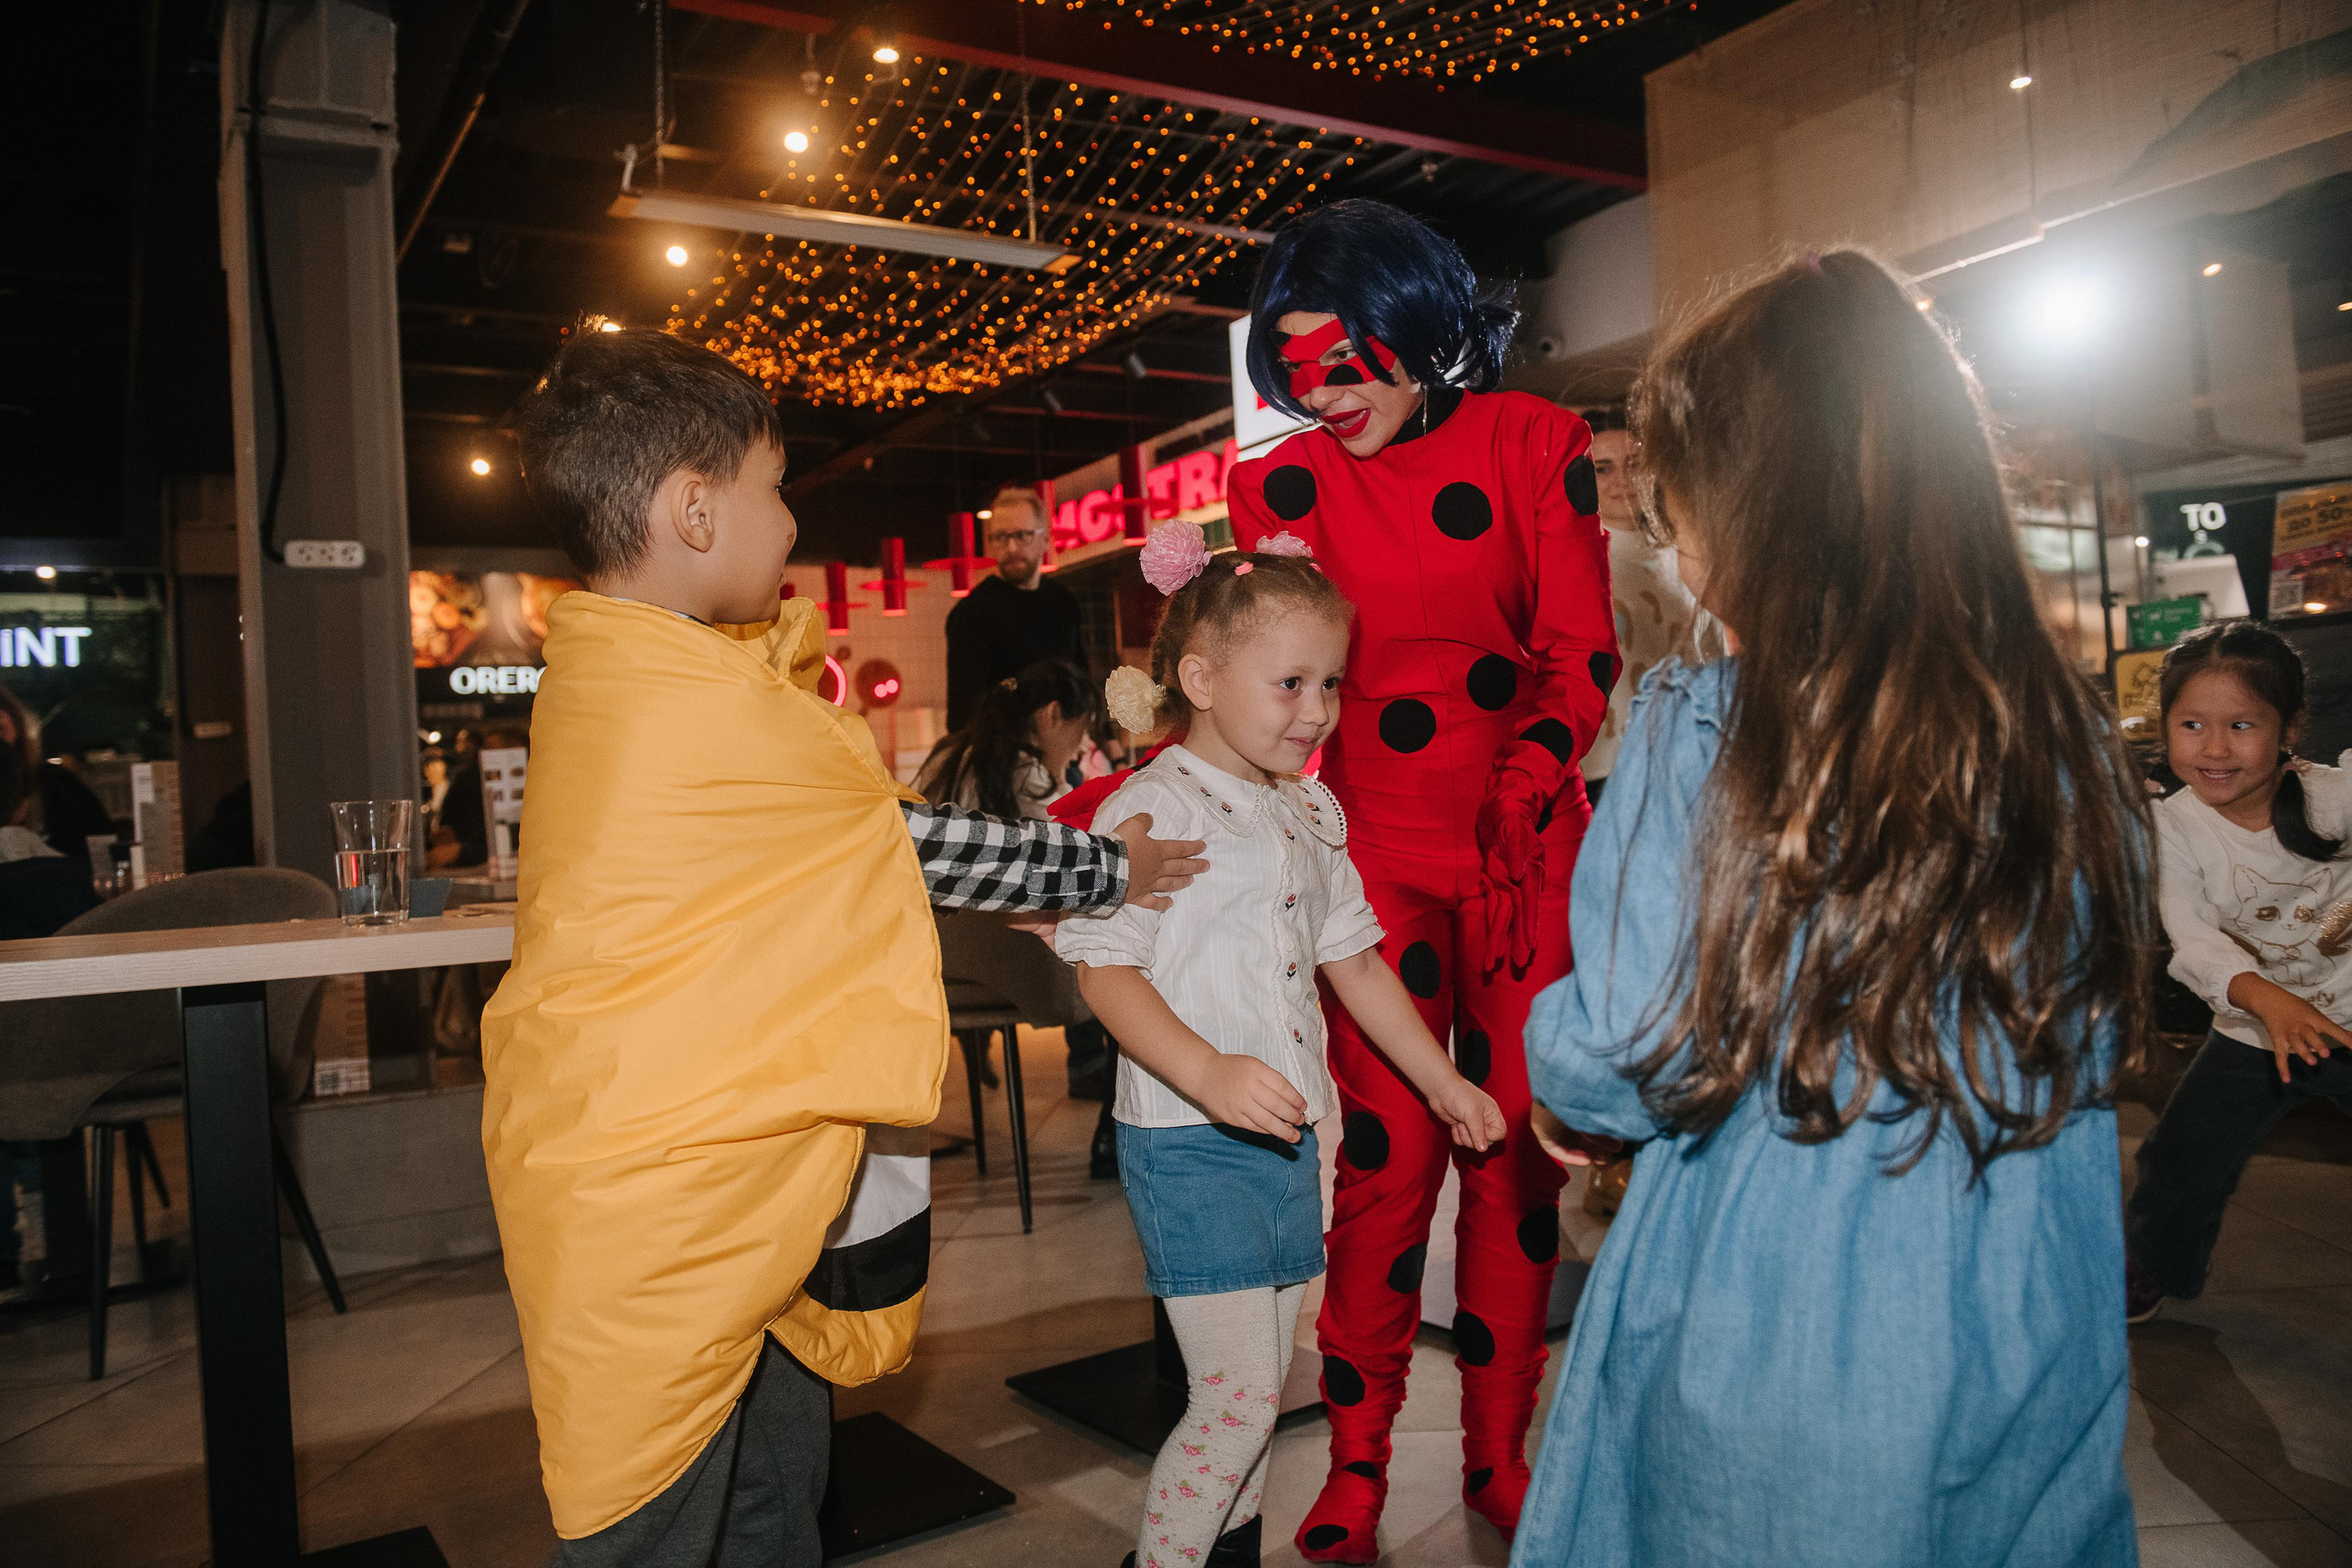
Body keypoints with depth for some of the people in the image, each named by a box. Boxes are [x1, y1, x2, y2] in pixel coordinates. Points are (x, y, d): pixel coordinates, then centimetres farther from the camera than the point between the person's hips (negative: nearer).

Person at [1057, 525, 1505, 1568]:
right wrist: (1207, 1073, -32)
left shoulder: (1310, 813, 12)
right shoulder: (1148, 809, -12)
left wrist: (1442, 1080, 19)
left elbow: (1352, 959, 19)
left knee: (1256, 1389, 16)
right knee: (1238, 1393, -7)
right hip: (1187, 1144, -7)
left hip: (1285, 1136, 8)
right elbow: (1104, 970, -18)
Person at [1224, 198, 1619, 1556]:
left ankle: (1499, 1455, 24)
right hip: (1378, 858, 0)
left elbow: (1582, 655, -3)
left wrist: (1521, 795, -20)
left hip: (1528, 849, 1)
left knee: (1517, 1145, 6)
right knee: (1388, 1154, -3)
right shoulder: (1279, 482, 3)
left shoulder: (1532, 442, 1)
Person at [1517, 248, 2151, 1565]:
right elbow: (2102, 1038, 7)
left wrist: (1545, 1028, 5)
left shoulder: (1704, 731, -20)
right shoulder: (2075, 734, -5)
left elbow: (1617, 1071, -16)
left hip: (1778, 1358, -4)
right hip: (2041, 1358, 4)